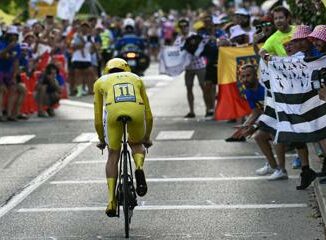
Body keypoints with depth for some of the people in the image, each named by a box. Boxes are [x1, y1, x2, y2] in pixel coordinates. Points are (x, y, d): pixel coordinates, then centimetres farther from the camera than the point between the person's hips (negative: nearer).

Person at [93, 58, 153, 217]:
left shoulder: (101, 81, 33)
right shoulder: (136, 79, 37)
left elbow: (98, 118, 33)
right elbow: (149, 115, 38)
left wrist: (102, 140, 47)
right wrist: (147, 138, 51)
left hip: (113, 110, -1)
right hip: (137, 111, 1)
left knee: (113, 156, 18)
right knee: (136, 144, 31)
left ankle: (111, 202, 11)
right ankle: (139, 168, -2)